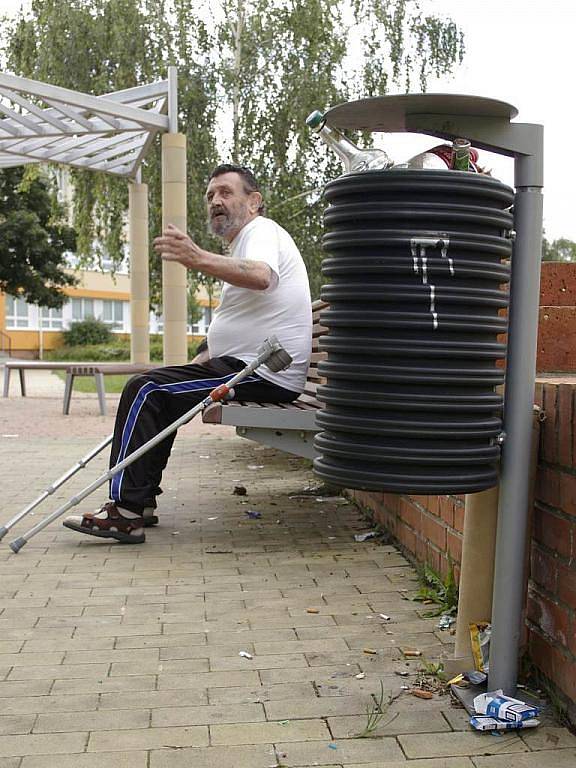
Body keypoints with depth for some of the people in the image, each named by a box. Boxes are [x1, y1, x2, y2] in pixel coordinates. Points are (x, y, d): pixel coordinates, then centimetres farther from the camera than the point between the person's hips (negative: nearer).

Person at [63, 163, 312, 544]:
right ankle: (142, 500, 16)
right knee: (159, 391, 19)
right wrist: (196, 366, 18)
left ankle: (127, 512, -18)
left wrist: (199, 258, -49)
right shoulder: (249, 240, 26)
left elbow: (261, 276, -35)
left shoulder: (262, 232, -7)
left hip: (263, 374, -11)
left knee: (145, 390, -17)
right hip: (251, 368, 11)